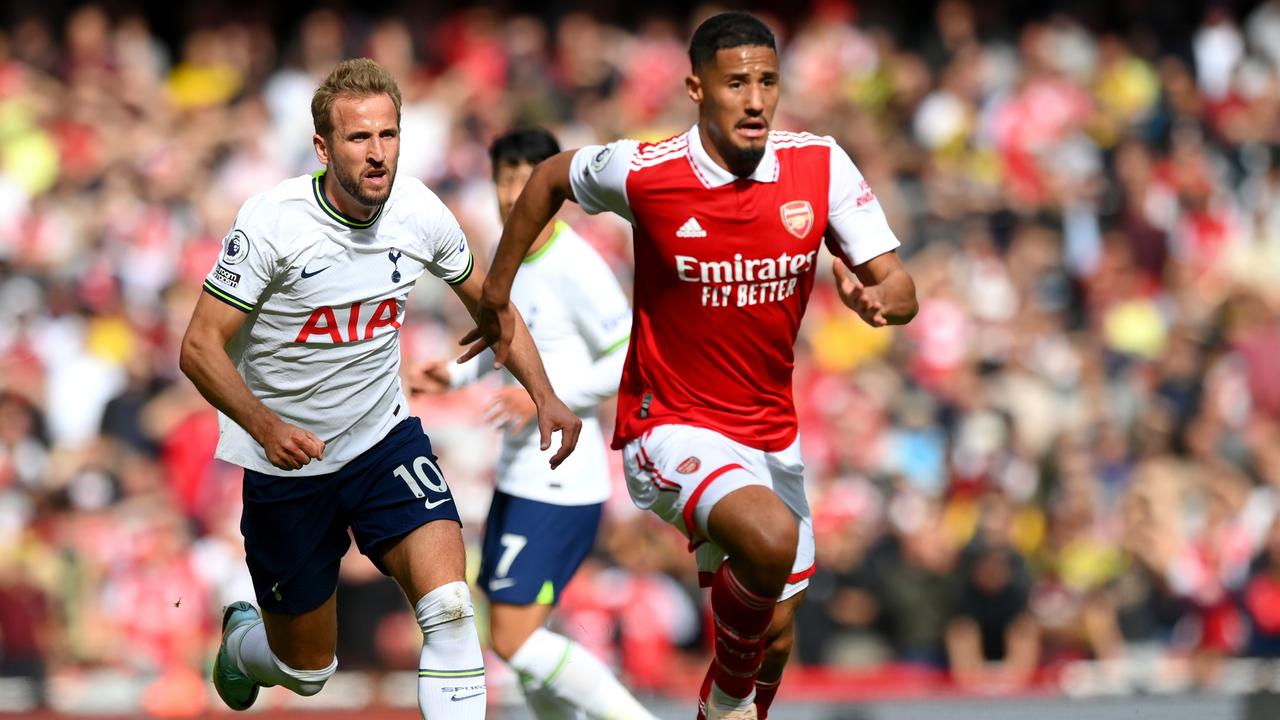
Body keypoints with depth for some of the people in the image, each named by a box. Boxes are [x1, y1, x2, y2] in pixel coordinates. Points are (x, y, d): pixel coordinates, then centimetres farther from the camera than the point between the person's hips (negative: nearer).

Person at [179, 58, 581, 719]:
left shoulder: (420, 213, -10)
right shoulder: (273, 221, -22)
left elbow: (488, 302, 9)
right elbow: (200, 347, -21)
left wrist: (544, 397, -2)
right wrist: (265, 426, -37)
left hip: (383, 437, 2)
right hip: (286, 464, -2)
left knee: (449, 607, -24)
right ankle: (240, 640, 49)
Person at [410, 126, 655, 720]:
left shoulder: (574, 268, -16)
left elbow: (631, 360, -17)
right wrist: (457, 375, 14)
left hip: (562, 483, -9)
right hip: (518, 475, 9)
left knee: (514, 639, -13)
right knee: (516, 638, 11)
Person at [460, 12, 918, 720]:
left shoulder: (819, 165, -9)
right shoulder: (645, 171, -16)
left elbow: (898, 287, -7)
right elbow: (551, 177, 5)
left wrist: (879, 299, -31)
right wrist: (496, 294, 11)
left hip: (771, 432, 5)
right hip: (672, 425, -5)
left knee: (774, 636, 13)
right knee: (770, 537, -33)